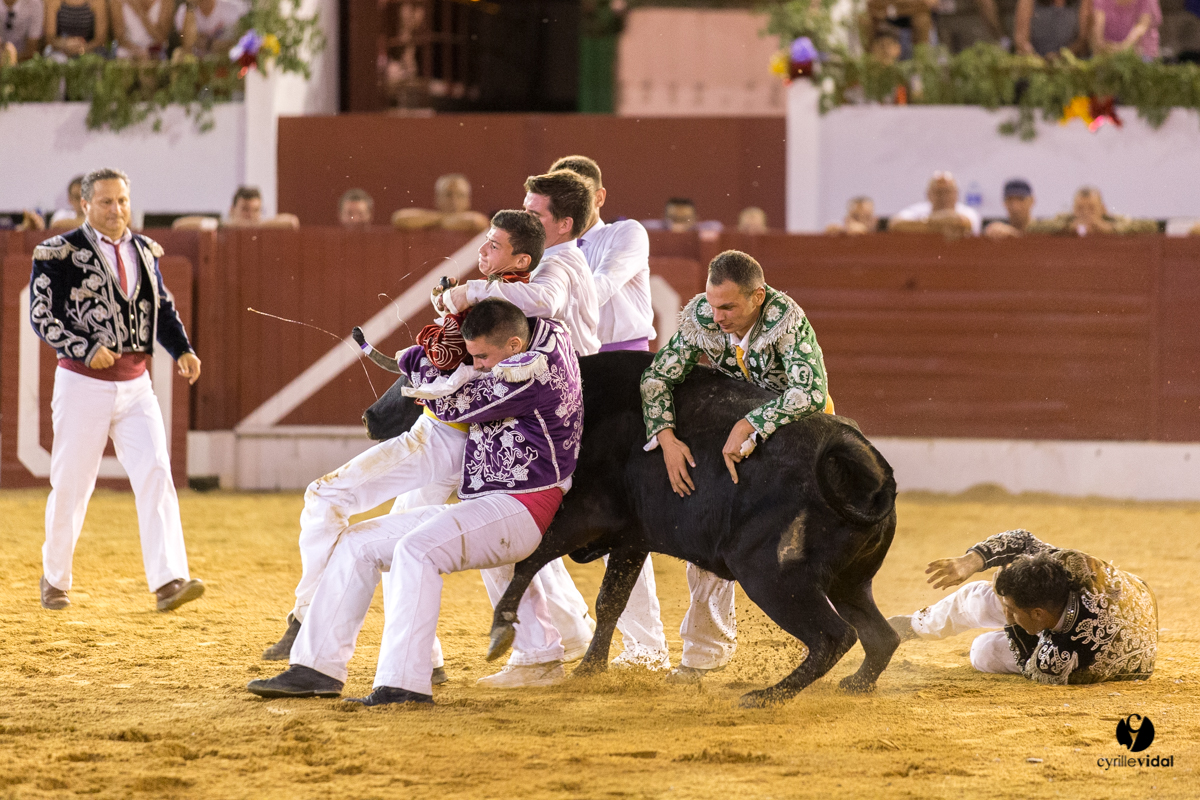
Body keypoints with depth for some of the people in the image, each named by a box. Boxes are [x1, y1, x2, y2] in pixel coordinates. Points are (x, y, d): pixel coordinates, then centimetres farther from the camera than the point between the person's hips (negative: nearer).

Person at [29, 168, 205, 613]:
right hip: (84, 385, -4)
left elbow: (162, 307, 17)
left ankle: (168, 580, -21)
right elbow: (42, 315, -9)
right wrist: (85, 350, -23)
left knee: (155, 475, -12)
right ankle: (55, 577, 26)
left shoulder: (144, 251, 10)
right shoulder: (61, 254, -6)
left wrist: (182, 350, -1)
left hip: (136, 386, 4)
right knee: (70, 487, 5)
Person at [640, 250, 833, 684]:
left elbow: (811, 393, -45)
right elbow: (657, 376, -15)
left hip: (801, 422, -4)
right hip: (734, 418, 4)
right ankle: (707, 648, 10)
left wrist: (747, 428, -50)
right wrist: (666, 438, -31)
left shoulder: (787, 318, -35)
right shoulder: (700, 314, -21)